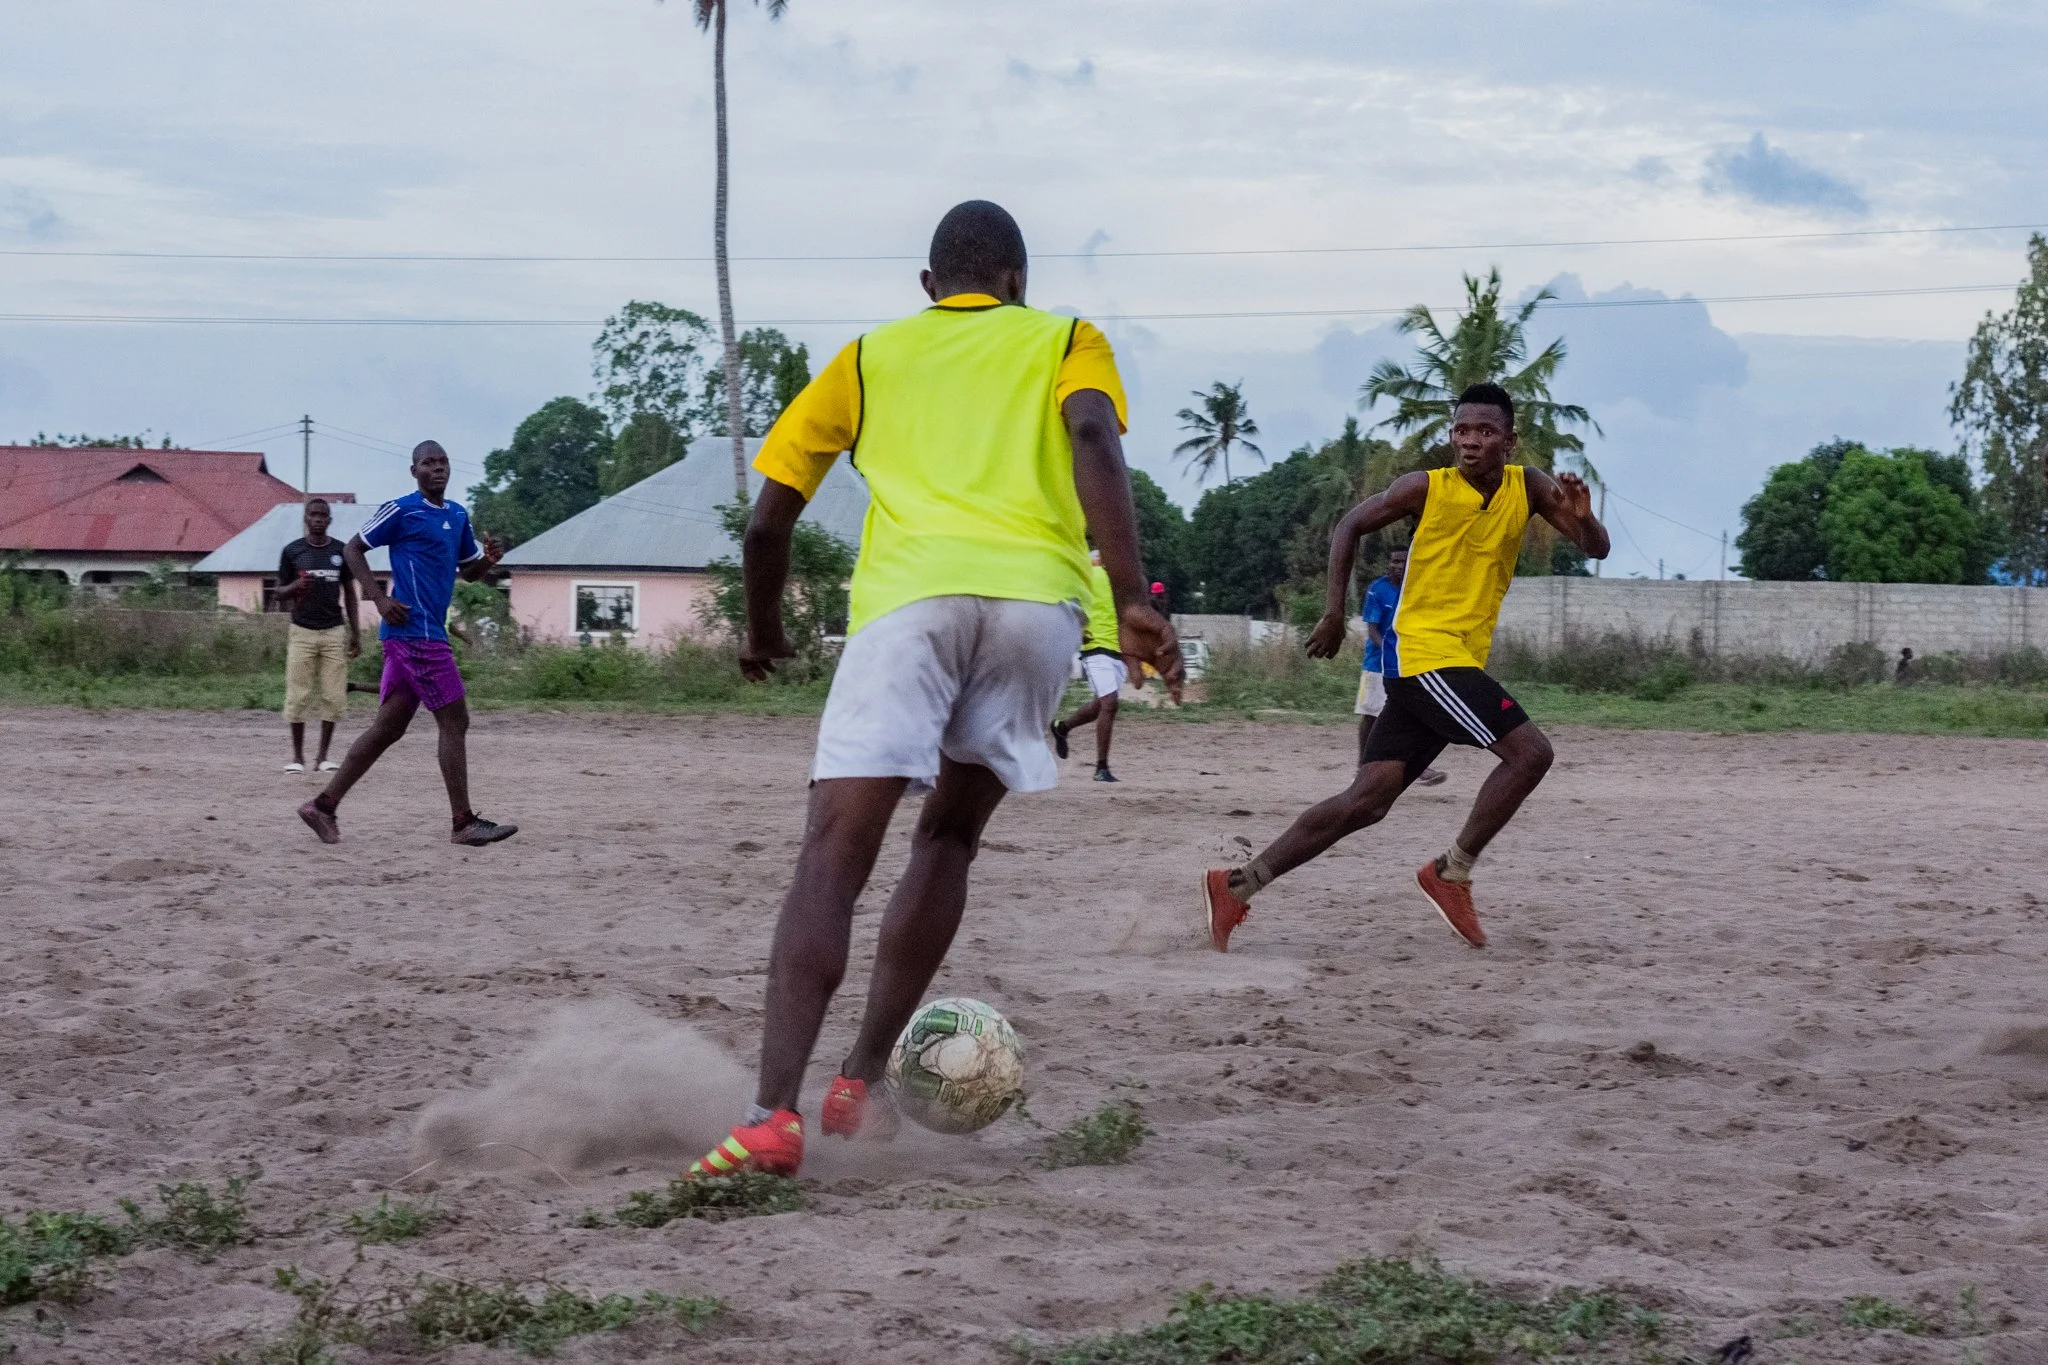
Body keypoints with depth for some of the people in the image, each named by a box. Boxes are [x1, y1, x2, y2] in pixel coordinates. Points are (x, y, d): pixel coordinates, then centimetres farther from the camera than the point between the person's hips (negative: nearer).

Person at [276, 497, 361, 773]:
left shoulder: (341, 551, 6)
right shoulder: (292, 551, 2)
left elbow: (349, 593, 13)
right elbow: (280, 594, 8)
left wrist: (355, 633, 8)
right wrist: (297, 585, -15)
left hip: (334, 631, 1)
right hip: (302, 631, -1)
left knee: (333, 696, -3)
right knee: (298, 695, -4)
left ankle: (323, 755, 6)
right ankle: (297, 756, 5)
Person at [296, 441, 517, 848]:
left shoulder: (458, 515, 16)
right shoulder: (401, 511, -7)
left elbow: (468, 570, 26)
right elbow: (353, 549, -3)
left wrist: (488, 559, 2)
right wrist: (381, 599, -13)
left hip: (413, 637, 8)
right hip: (415, 633, -8)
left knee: (388, 727, 9)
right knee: (455, 722, -7)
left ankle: (324, 805, 12)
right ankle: (464, 823, -3)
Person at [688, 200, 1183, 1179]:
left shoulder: (870, 356, 28)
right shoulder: (1066, 341, 25)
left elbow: (768, 520, 24)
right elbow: (1094, 442, 1)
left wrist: (763, 632, 42)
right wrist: (1131, 604, -8)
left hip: (910, 592, -1)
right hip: (1038, 595, 1)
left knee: (833, 854, -8)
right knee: (949, 835, 21)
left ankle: (774, 1112, -26)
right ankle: (860, 1085, 14)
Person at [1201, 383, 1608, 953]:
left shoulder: (1527, 487, 5)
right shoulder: (1426, 488, -7)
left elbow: (1596, 549, 3)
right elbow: (1349, 527, 4)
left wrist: (1583, 517, -20)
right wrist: (1335, 610, -2)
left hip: (1460, 664, 6)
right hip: (1425, 654, -6)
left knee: (1367, 800, 2)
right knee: (1530, 752, -17)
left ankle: (1236, 886, 3)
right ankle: (1452, 872, -4)